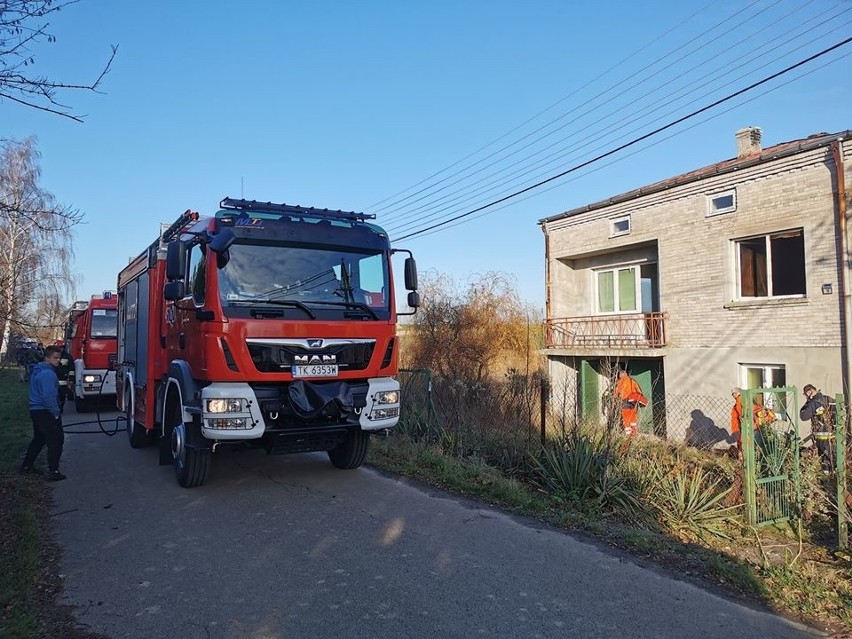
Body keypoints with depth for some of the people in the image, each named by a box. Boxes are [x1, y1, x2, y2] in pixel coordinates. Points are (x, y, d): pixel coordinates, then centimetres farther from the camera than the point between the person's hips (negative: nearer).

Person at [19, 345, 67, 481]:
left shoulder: (36, 371, 13)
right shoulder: (48, 373, -20)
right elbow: (48, 396, -26)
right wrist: (55, 413, -16)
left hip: (35, 410, 10)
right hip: (46, 412, -10)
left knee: (39, 439, 22)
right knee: (56, 440, -4)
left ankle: (26, 466, 29)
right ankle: (53, 471, -3)